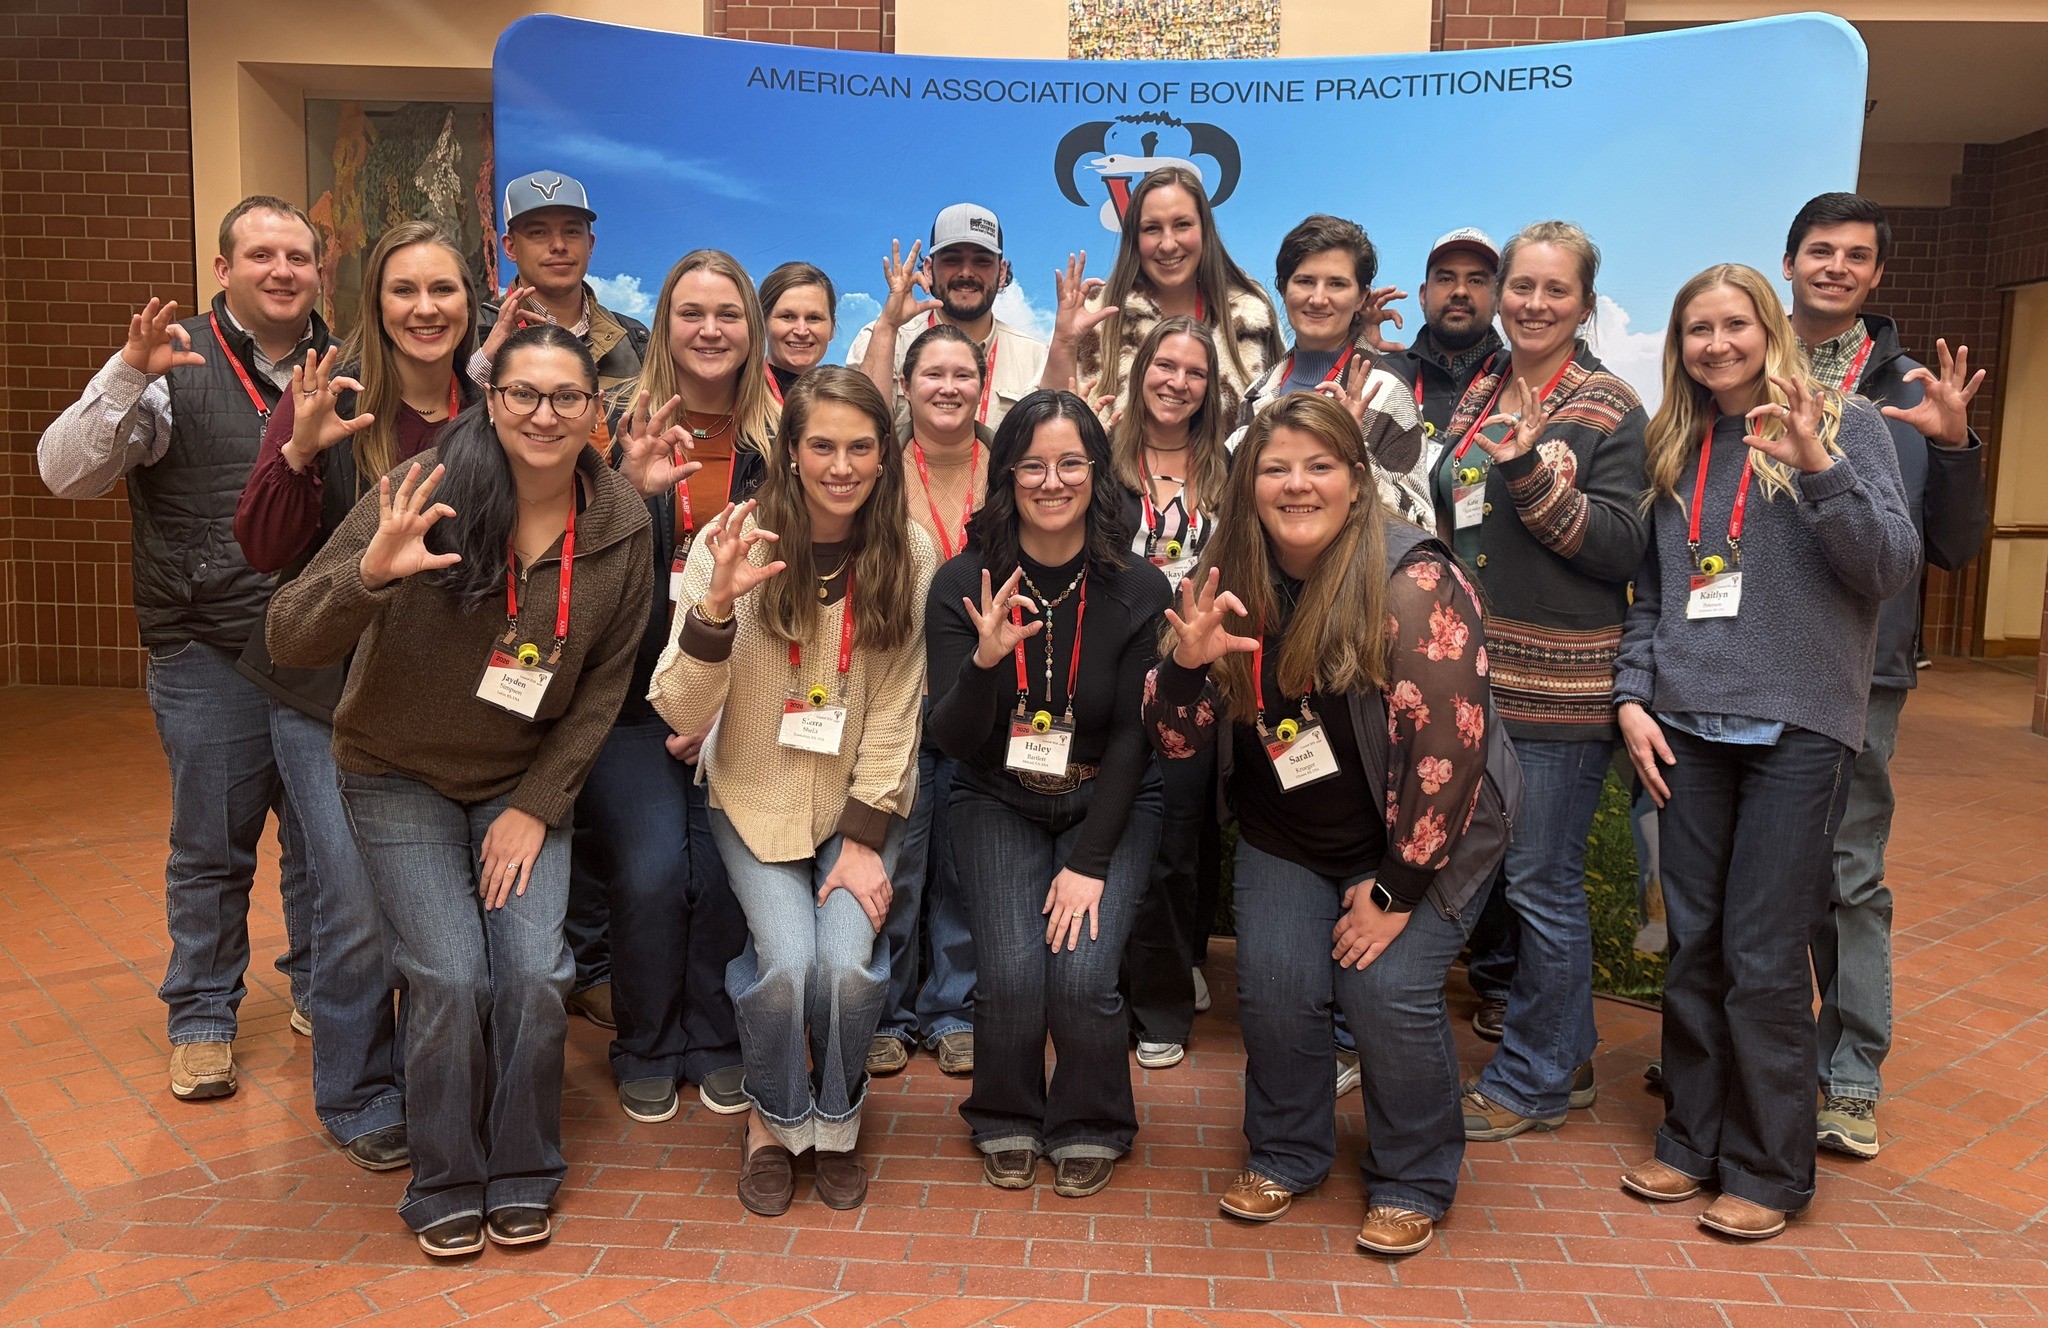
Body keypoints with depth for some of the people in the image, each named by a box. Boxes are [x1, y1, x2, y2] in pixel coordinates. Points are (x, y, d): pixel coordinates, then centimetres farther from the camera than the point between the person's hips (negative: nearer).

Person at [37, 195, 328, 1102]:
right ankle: (202, 1018, 24)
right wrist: (130, 376, -25)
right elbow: (65, 471, -11)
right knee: (211, 847, 8)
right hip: (210, 654, -3)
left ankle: (317, 988, 33)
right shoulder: (174, 366, -4)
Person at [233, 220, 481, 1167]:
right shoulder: (329, 398, -9)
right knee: (360, 913, -1)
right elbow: (264, 551, -12)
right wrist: (299, 451, -29)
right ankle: (358, 1102, 22)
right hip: (330, 701, -3)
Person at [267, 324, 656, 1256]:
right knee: (451, 978, -13)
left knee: (535, 974, -11)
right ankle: (446, 1187, 12)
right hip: (400, 777, -2)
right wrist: (369, 574, -40)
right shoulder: (427, 493, -19)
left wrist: (537, 805, -7)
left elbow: (604, 684, -1)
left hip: (525, 784, 2)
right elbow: (290, 643, -20)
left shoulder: (620, 525, -9)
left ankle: (523, 1178, 15)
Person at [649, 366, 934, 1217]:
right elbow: (679, 713, -15)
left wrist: (864, 837, -10)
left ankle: (835, 1124, 14)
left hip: (862, 799, 1)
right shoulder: (735, 543, -13)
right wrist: (718, 603, -30)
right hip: (756, 801, -1)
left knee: (847, 960, -19)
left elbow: (895, 712, -4)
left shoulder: (908, 556, -8)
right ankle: (776, 1119, 13)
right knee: (786, 961, -20)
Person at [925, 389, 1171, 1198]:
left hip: (1109, 805, 0)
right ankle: (1007, 1125, 14)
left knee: (1082, 975, -18)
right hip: (998, 804, 0)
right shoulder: (962, 586, -10)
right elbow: (952, 740, -11)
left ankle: (1090, 1130, 13)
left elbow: (1133, 736, -9)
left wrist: (1090, 862, -14)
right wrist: (984, 660, -31)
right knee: (1012, 973, -18)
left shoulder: (1137, 590, -11)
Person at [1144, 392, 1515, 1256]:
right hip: (1285, 837, 4)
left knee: (1389, 990, -15)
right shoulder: (1231, 585, -6)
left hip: (1421, 834, -3)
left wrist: (1397, 890, -18)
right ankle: (1285, 1157, 19)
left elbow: (1448, 747, -22)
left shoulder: (1413, 582, -22)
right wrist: (1187, 661, -27)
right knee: (1275, 985, -10)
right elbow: (1176, 742, -6)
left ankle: (1413, 1184, 12)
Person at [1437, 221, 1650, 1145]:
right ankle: (1566, 1058, 30)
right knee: (1533, 875, 14)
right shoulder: (1479, 396, 14)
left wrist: (1534, 476, -23)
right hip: (1477, 672, 7)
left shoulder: (1610, 409, -4)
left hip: (1559, 682, -7)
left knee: (1541, 881, 0)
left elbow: (1624, 547, -13)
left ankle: (1529, 1083, 15)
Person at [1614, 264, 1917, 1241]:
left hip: (1799, 727, -4)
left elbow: (1893, 568, -8)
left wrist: (1819, 471, -21)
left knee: (1764, 959, -3)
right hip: (1688, 725, 4)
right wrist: (1632, 696, 3)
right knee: (1694, 947, 8)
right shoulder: (1674, 448, 13)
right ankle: (1693, 1141, 22)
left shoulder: (1845, 426, 1)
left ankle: (1769, 1170, 13)